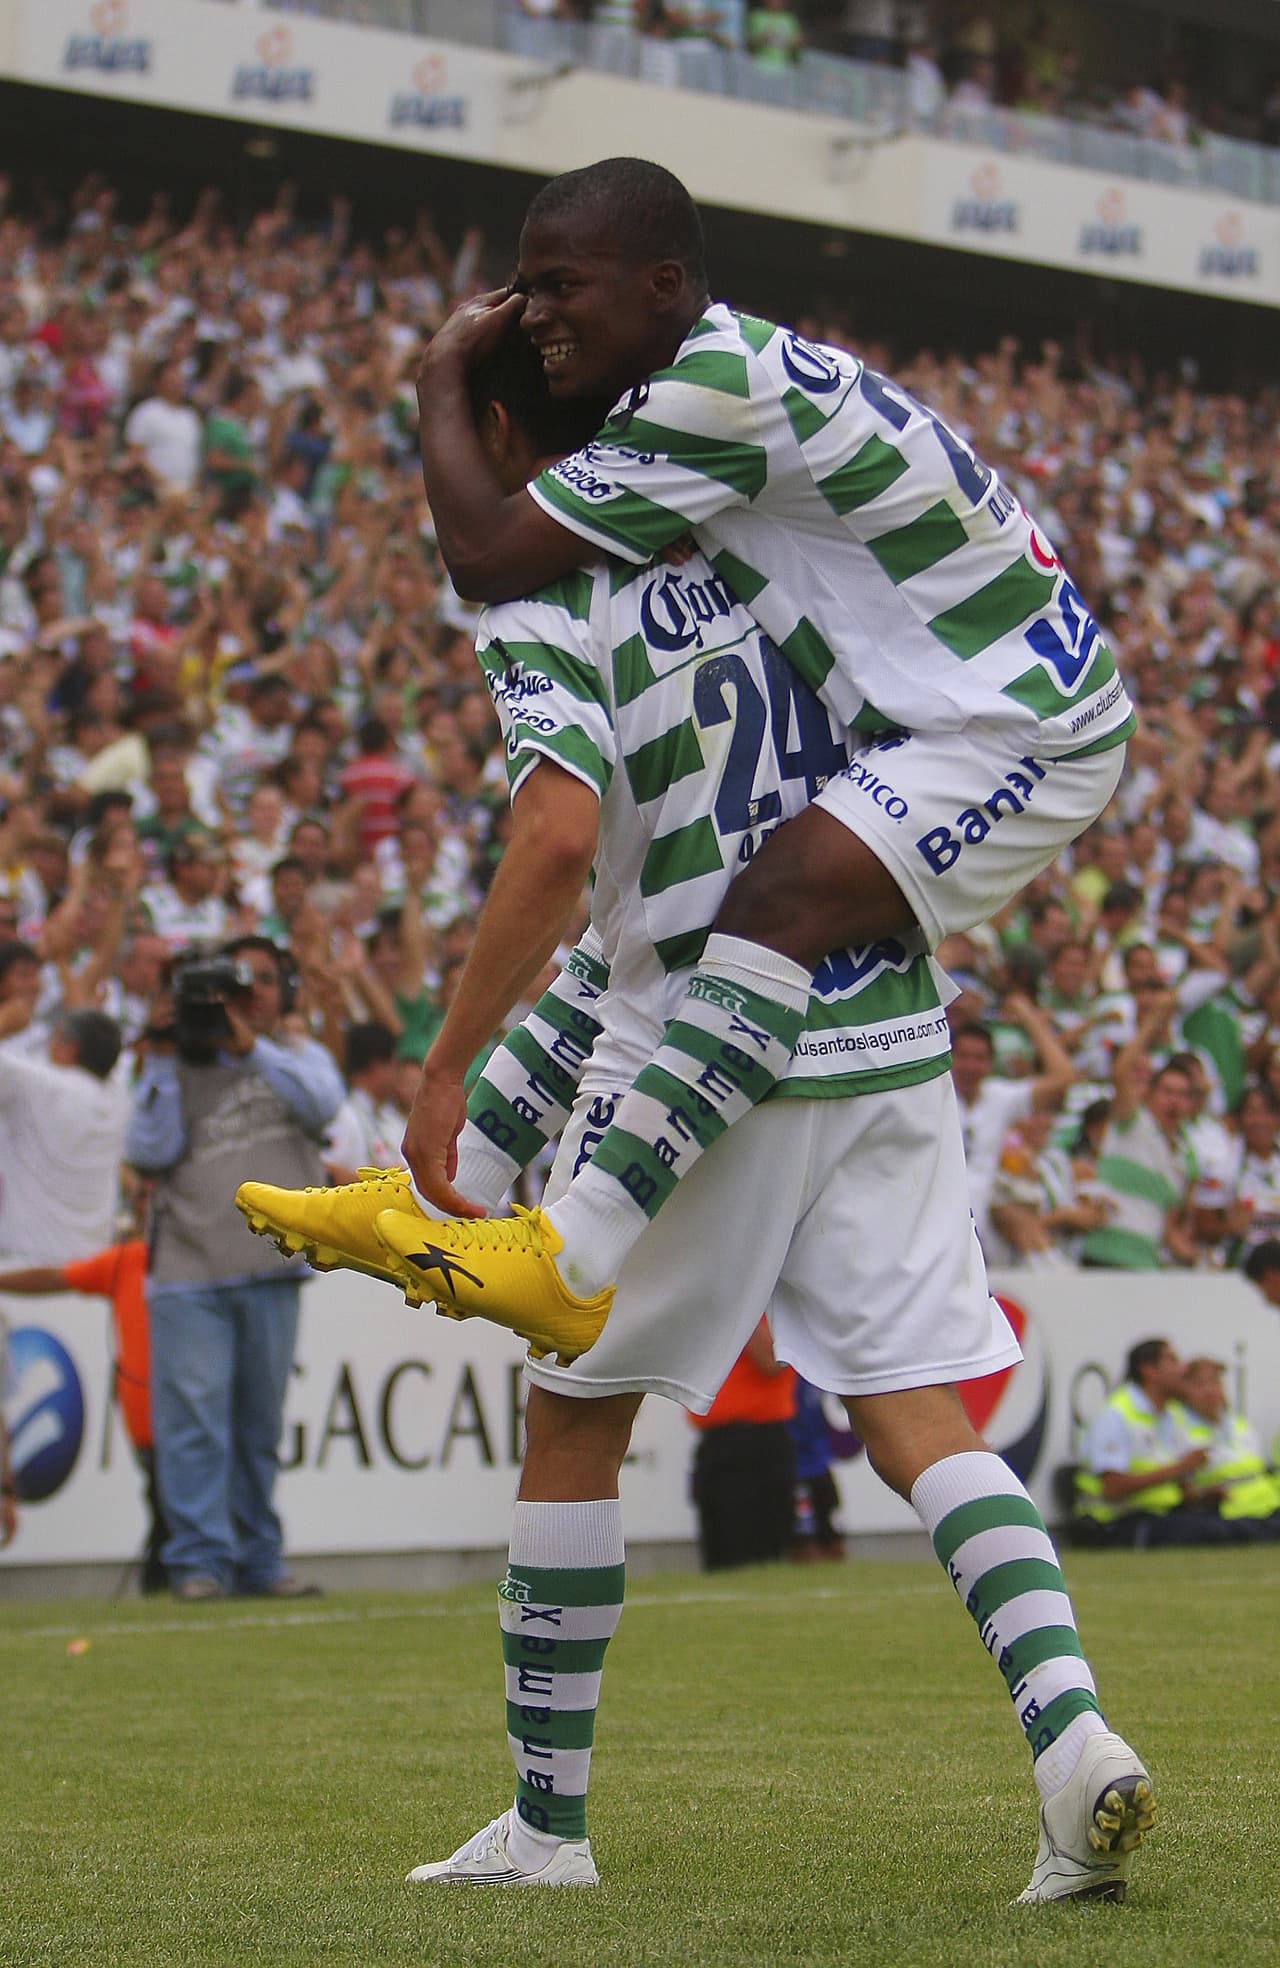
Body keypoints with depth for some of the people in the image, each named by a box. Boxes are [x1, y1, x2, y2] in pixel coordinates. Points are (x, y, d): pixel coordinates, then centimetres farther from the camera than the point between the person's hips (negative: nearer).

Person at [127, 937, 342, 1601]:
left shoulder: (298, 1056, 16)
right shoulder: (183, 1068, 11)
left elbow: (323, 1103, -7)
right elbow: (150, 1150, -2)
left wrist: (251, 1046, -14)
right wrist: (161, 1061, -5)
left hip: (271, 1270, 2)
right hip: (189, 1269, -2)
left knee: (260, 1422, 7)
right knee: (194, 1417, -9)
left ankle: (258, 1558, 13)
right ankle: (199, 1561, -8)